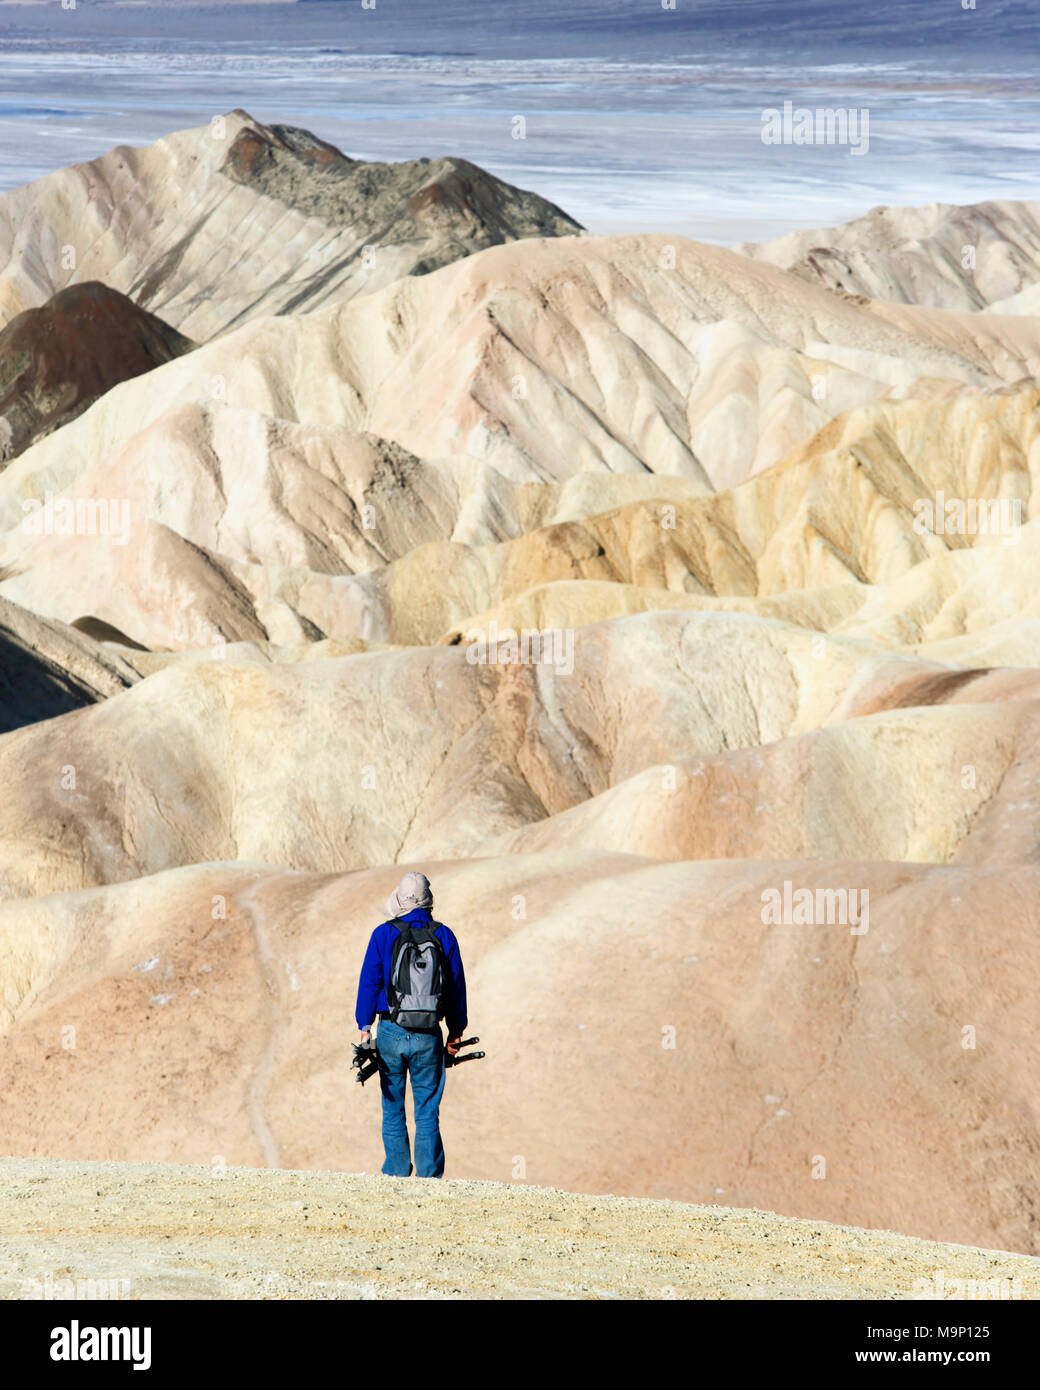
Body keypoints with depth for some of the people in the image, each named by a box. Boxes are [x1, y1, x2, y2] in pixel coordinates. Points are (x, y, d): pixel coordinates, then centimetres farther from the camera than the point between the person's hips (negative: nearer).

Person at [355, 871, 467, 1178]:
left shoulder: (384, 934, -4)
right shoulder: (444, 936, 1)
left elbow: (369, 981, -2)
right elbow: (456, 987, 5)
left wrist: (364, 1026, 5)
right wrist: (456, 1031, 14)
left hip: (391, 1033, -1)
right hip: (428, 1037, 1)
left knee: (393, 1109, 9)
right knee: (427, 1112, 5)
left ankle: (396, 1173, 9)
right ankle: (430, 1176, 2)